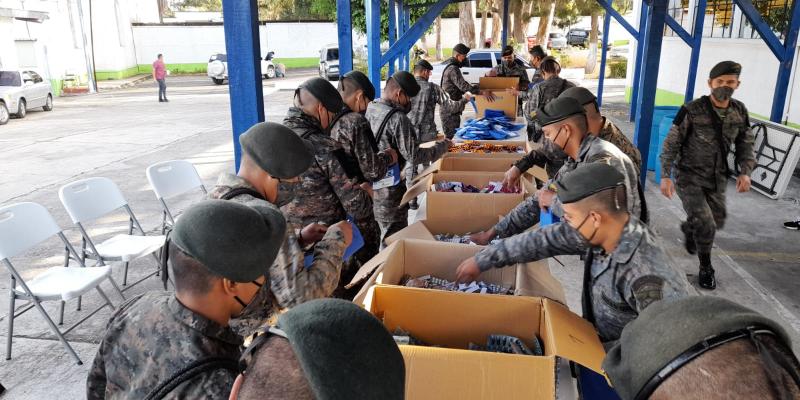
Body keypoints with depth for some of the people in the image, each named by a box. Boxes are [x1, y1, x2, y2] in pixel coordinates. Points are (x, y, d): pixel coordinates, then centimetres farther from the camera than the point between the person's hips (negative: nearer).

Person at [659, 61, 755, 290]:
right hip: (689, 177, -5)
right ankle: (706, 268, 12)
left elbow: (745, 144, 8)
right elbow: (671, 144, -13)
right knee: (705, 225, -12)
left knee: (717, 221, 17)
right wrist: (665, 176, -18)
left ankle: (688, 229, 51)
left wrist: (745, 171, -7)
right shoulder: (692, 111, -17)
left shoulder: (740, 112, -2)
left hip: (717, 178, 5)